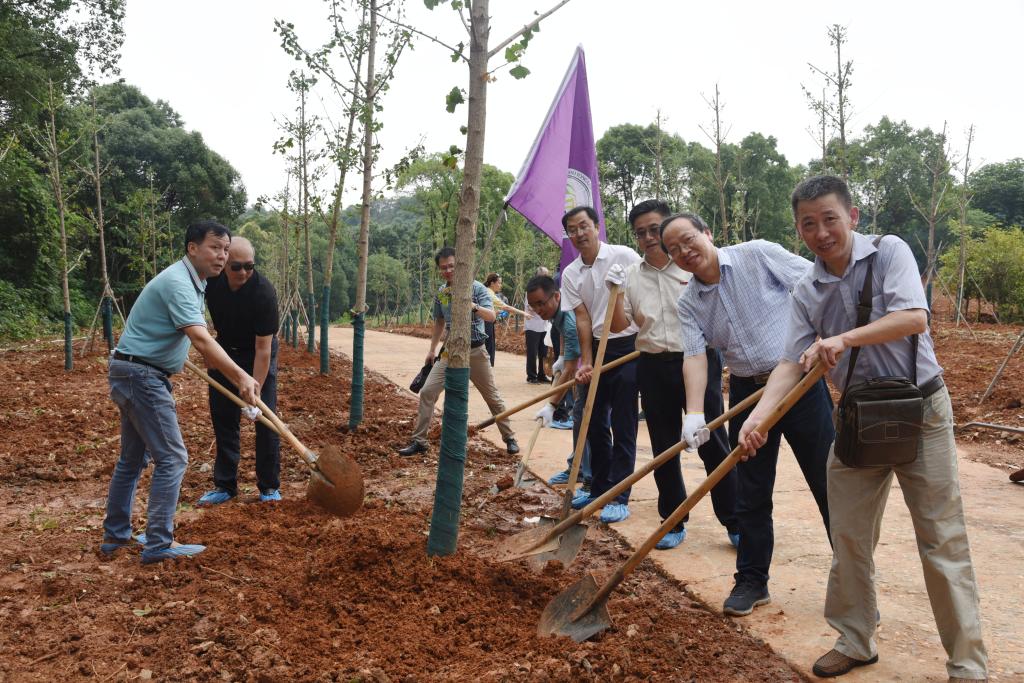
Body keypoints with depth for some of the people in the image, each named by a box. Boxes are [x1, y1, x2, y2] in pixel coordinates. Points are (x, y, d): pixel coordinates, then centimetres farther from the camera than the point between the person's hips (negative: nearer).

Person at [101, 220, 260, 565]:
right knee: (171, 458, -7)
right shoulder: (178, 282, -21)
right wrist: (240, 376, -39)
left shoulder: (193, 282, 11)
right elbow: (202, 340, -33)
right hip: (142, 376, -11)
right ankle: (159, 544, -2)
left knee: (133, 458, 17)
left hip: (132, 375, 11)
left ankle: (115, 535, 27)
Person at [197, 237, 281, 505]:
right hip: (225, 349, 4)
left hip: (258, 354, -4)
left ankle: (270, 488, 4)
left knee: (265, 418, -7)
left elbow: (263, 348, -30)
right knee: (223, 418, 4)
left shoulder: (263, 292, -31)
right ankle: (225, 485, 14)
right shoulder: (210, 279, -19)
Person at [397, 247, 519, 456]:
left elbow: (491, 317, -21)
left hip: (475, 351, -3)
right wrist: (432, 349, 17)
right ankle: (419, 441, 3)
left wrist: (472, 305, -38)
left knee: (492, 397, 6)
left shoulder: (476, 288, -9)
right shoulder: (440, 293, 5)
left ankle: (510, 438, 22)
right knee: (427, 392, -6)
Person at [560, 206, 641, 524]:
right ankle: (599, 489, 25)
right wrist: (585, 361, -8)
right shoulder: (570, 274, 4)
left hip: (629, 346, -5)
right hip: (597, 348, 5)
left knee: (622, 425, -4)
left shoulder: (625, 257, -10)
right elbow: (583, 318, 0)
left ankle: (619, 498, 4)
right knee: (595, 422, 11)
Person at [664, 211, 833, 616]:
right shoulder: (689, 303, 4)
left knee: (829, 481, 3)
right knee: (750, 493, 9)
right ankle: (752, 581, 24)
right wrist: (694, 412, -21)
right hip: (748, 391, 4)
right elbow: (695, 357, -7)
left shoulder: (758, 255, -6)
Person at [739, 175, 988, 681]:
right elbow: (792, 364, -6)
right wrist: (758, 415, -21)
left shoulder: (890, 253, -8)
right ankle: (855, 641, 27)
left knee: (942, 539, 0)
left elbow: (914, 318, -22)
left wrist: (845, 338, -31)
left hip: (920, 410, -4)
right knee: (848, 536, 9)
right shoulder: (806, 292, 1)